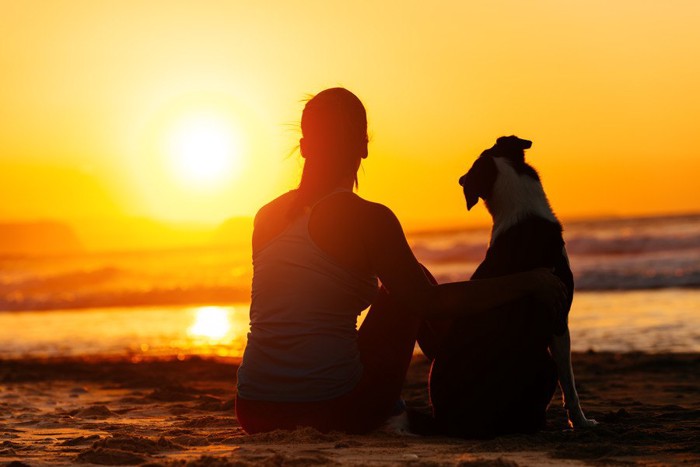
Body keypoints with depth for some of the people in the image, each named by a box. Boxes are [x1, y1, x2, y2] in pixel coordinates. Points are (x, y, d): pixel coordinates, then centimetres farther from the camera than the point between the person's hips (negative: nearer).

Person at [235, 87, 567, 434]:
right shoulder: (367, 218, -9)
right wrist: (527, 282, -3)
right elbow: (430, 302, -12)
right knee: (408, 293, 20)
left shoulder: (267, 216, 9)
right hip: (335, 412, -5)